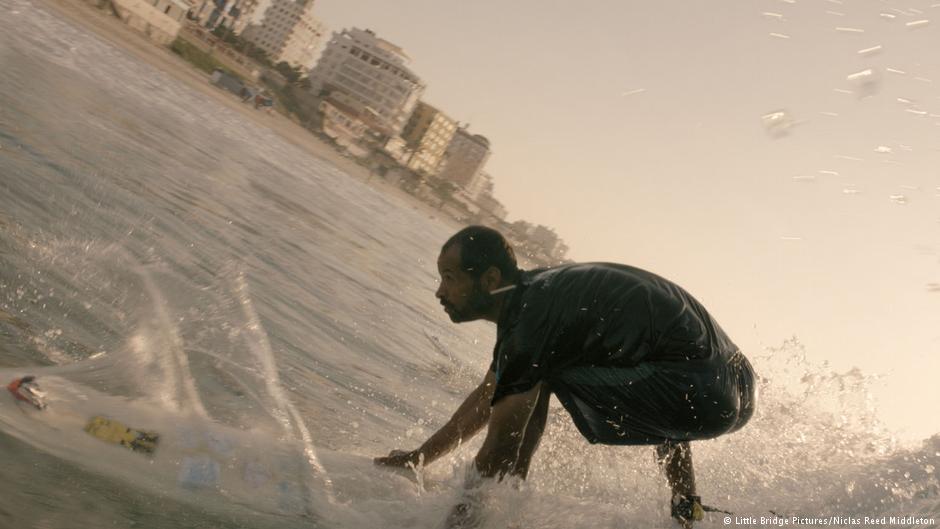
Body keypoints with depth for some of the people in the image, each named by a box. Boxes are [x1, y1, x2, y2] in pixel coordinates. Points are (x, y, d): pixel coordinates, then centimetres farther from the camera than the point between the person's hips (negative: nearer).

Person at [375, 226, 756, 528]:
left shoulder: (529, 318, -12)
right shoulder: (531, 292, 18)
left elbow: (501, 448, -8)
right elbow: (488, 396, 29)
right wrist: (420, 457, 32)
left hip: (702, 395, -10)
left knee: (536, 381, -8)